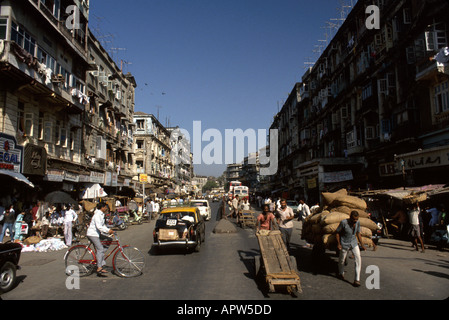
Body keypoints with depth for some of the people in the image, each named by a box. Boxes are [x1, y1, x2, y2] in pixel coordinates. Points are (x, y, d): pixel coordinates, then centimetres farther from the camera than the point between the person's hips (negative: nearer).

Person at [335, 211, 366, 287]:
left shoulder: (358, 223, -8)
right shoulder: (344, 222, -23)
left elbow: (358, 233, 7)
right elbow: (337, 232, -12)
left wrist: (362, 245, 6)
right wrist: (338, 244, -15)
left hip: (354, 243, 3)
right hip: (344, 243, -3)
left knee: (358, 258, -14)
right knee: (342, 259, 12)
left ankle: (357, 280, -10)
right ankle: (341, 274, 42)